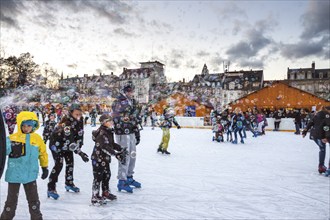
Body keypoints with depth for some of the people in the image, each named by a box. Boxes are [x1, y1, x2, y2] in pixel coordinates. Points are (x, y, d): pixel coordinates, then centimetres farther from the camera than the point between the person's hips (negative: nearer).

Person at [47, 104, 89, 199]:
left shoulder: (79, 121, -14)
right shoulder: (66, 124, -37)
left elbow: (80, 135, -6)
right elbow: (70, 143, -42)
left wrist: (79, 147, -12)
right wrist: (80, 153, -44)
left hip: (67, 143, 8)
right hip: (56, 143, -8)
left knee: (70, 162, 13)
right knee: (59, 165, -14)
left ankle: (69, 183, 30)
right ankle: (51, 189, -3)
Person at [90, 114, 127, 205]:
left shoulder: (109, 132, 7)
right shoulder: (101, 133, -23)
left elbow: (112, 144, 17)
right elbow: (105, 147, -34)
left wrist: (121, 150, 9)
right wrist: (116, 154, -38)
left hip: (105, 158, 10)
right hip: (98, 158, -9)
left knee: (107, 175, 19)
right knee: (98, 177, -1)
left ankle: (106, 192, 36)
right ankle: (95, 197, 11)